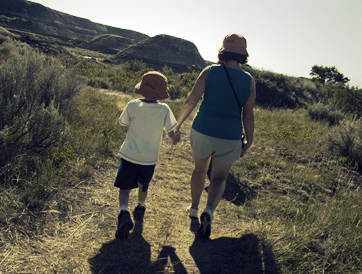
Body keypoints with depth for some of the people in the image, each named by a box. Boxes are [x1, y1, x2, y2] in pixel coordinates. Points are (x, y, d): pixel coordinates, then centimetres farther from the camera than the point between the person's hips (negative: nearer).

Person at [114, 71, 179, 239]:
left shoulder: (132, 106, -12)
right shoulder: (164, 110, -12)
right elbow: (172, 137, -6)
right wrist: (174, 140, 17)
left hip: (129, 156, -1)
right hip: (150, 158, 1)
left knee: (124, 187, 7)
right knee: (143, 186, 25)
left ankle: (124, 213, -15)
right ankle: (140, 209, 43)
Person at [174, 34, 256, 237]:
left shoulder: (209, 71, -5)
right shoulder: (249, 80, -3)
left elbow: (191, 101, -8)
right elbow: (248, 116, -4)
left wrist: (177, 124, 3)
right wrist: (249, 141, 8)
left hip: (202, 131, 1)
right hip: (229, 138, 0)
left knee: (200, 169, 24)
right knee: (220, 177, 15)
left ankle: (194, 208, 40)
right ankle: (209, 211, -10)